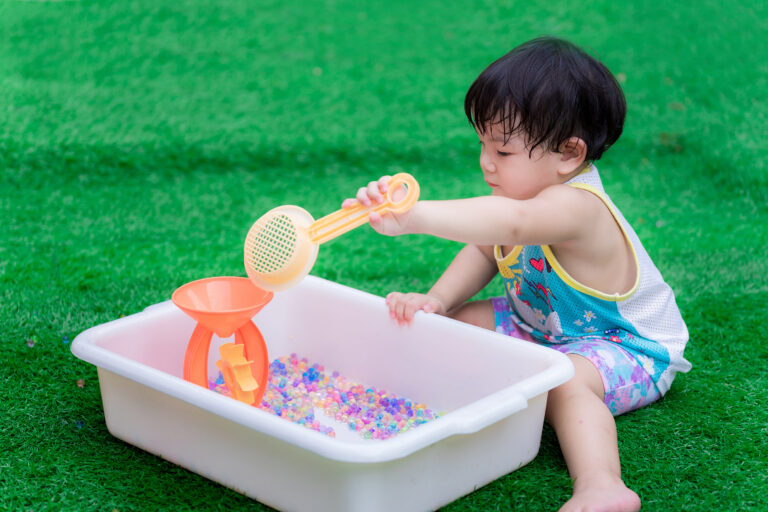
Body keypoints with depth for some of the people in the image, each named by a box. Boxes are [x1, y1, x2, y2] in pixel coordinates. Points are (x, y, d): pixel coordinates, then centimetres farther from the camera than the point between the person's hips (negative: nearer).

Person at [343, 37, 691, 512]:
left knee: (565, 379, -38)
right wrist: (437, 300, -13)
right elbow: (485, 250, 5)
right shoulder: (526, 187, -7)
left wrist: (414, 216, -70)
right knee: (458, 320, 0)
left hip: (628, 345, -9)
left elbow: (509, 224, -56)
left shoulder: (575, 204, -36)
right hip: (543, 323, 9)